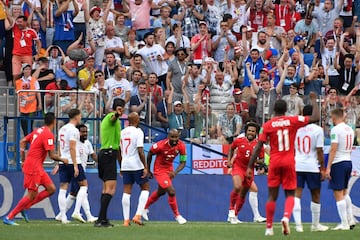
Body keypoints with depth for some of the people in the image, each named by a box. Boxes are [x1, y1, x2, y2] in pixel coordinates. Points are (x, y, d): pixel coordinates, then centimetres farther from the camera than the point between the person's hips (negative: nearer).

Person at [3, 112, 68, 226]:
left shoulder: (38, 131, 13)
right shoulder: (48, 134, -14)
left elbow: (22, 142, 17)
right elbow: (52, 155, -17)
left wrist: (23, 160, 19)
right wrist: (62, 160, 1)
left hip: (38, 168, 9)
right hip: (34, 166, -9)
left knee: (51, 189, 7)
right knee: (32, 195, -7)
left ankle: (25, 207, 9)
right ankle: (9, 217, -4)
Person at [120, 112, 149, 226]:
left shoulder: (122, 132, 10)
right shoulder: (138, 132, -9)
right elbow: (140, 151, -16)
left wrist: (121, 167, 22)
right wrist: (145, 167, -13)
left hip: (125, 165, 5)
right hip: (137, 165, -5)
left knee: (126, 191, 6)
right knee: (145, 188, 8)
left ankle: (126, 220, 2)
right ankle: (138, 215, -4)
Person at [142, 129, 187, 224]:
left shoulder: (181, 146, -16)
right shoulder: (161, 145, -28)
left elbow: (183, 163, -8)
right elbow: (150, 154, -9)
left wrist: (175, 172, -28)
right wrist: (148, 170, -1)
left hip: (169, 169, 7)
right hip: (159, 170, -7)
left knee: (161, 192, 26)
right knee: (171, 192, -16)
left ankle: (145, 207, 49)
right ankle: (177, 216, 1)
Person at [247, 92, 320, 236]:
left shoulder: (267, 125, -1)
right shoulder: (293, 121, -3)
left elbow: (258, 147, -4)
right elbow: (315, 118, -2)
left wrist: (250, 166, -1)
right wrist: (313, 100, 11)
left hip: (274, 162, 0)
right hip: (289, 162, 0)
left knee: (272, 196, 9)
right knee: (290, 194, 8)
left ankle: (269, 227, 11)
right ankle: (286, 217, -20)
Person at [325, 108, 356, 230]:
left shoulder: (336, 129, -13)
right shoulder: (350, 129, 11)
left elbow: (333, 149, -18)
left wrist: (328, 168, -17)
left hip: (338, 163, -8)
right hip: (348, 161, 8)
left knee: (338, 194, -4)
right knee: (344, 192, 21)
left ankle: (344, 224, -4)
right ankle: (350, 220, 20)